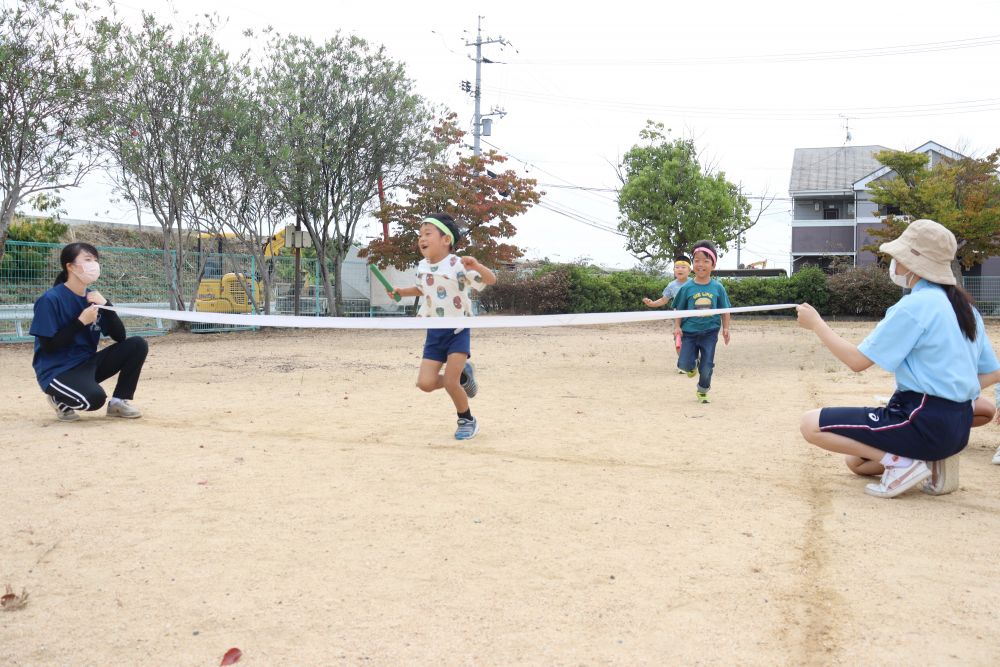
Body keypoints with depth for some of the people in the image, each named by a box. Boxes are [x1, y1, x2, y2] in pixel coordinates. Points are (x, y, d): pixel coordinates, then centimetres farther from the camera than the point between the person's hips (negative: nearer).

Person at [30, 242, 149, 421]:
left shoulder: (93, 297, 5)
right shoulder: (51, 299, -14)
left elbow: (120, 337, 0)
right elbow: (48, 347, -18)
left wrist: (105, 304, -12)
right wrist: (81, 321, -20)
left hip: (87, 364, 7)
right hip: (57, 371, -7)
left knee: (137, 345, -10)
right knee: (94, 398, -35)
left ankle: (118, 401, 1)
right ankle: (60, 398, 0)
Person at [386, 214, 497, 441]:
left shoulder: (457, 264, -17)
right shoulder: (422, 267, 4)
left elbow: (491, 280, -23)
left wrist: (476, 266, -41)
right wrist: (401, 291, 12)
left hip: (457, 331, -6)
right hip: (434, 332, 6)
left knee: (450, 383, -12)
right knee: (425, 383, -4)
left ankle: (468, 420, 16)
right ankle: (461, 375, 25)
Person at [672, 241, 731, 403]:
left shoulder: (718, 287, -2)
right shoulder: (687, 287, -5)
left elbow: (724, 310, 7)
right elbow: (679, 310, 2)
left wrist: (726, 328, 0)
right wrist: (677, 326, -9)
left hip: (710, 332, 1)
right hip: (689, 331, 0)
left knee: (707, 368, 3)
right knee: (685, 365, -7)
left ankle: (702, 391, 30)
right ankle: (693, 364, 30)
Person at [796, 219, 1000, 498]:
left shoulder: (915, 305, -16)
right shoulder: (964, 307, 11)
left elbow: (858, 360, -15)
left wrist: (816, 323, -5)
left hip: (923, 422, -9)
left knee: (811, 424, -8)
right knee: (858, 461, 26)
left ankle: (900, 462, -11)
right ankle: (935, 463, 8)